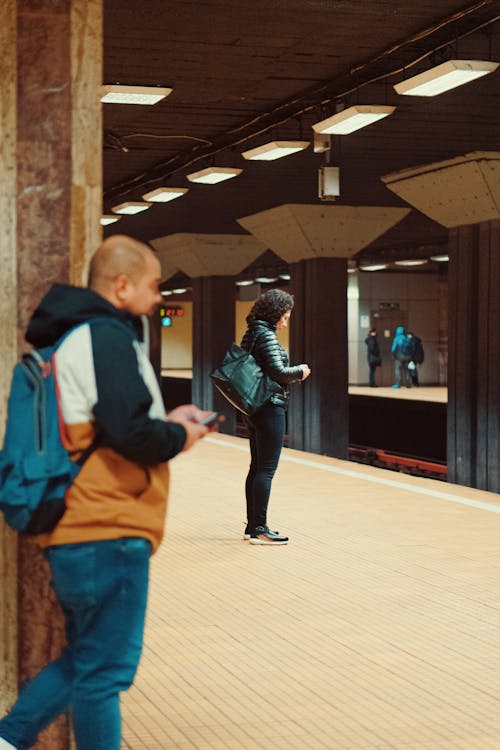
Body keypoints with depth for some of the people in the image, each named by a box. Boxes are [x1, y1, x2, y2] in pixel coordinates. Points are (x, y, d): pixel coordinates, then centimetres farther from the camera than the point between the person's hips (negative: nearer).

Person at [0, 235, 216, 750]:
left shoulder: (74, 336, 19)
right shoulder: (106, 336, -13)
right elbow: (129, 433, -21)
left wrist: (165, 420, 15)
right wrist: (178, 436, -2)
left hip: (73, 533, 10)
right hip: (108, 533, -10)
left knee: (87, 659, 21)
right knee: (105, 669, -2)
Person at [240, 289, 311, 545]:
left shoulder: (250, 334, 14)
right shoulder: (266, 335, -15)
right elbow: (277, 371, -21)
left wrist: (292, 373, 13)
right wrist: (299, 372, -4)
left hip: (253, 408, 10)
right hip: (270, 407, -10)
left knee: (257, 467, 14)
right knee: (267, 469, -5)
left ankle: (252, 526, 18)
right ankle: (260, 529, -3)